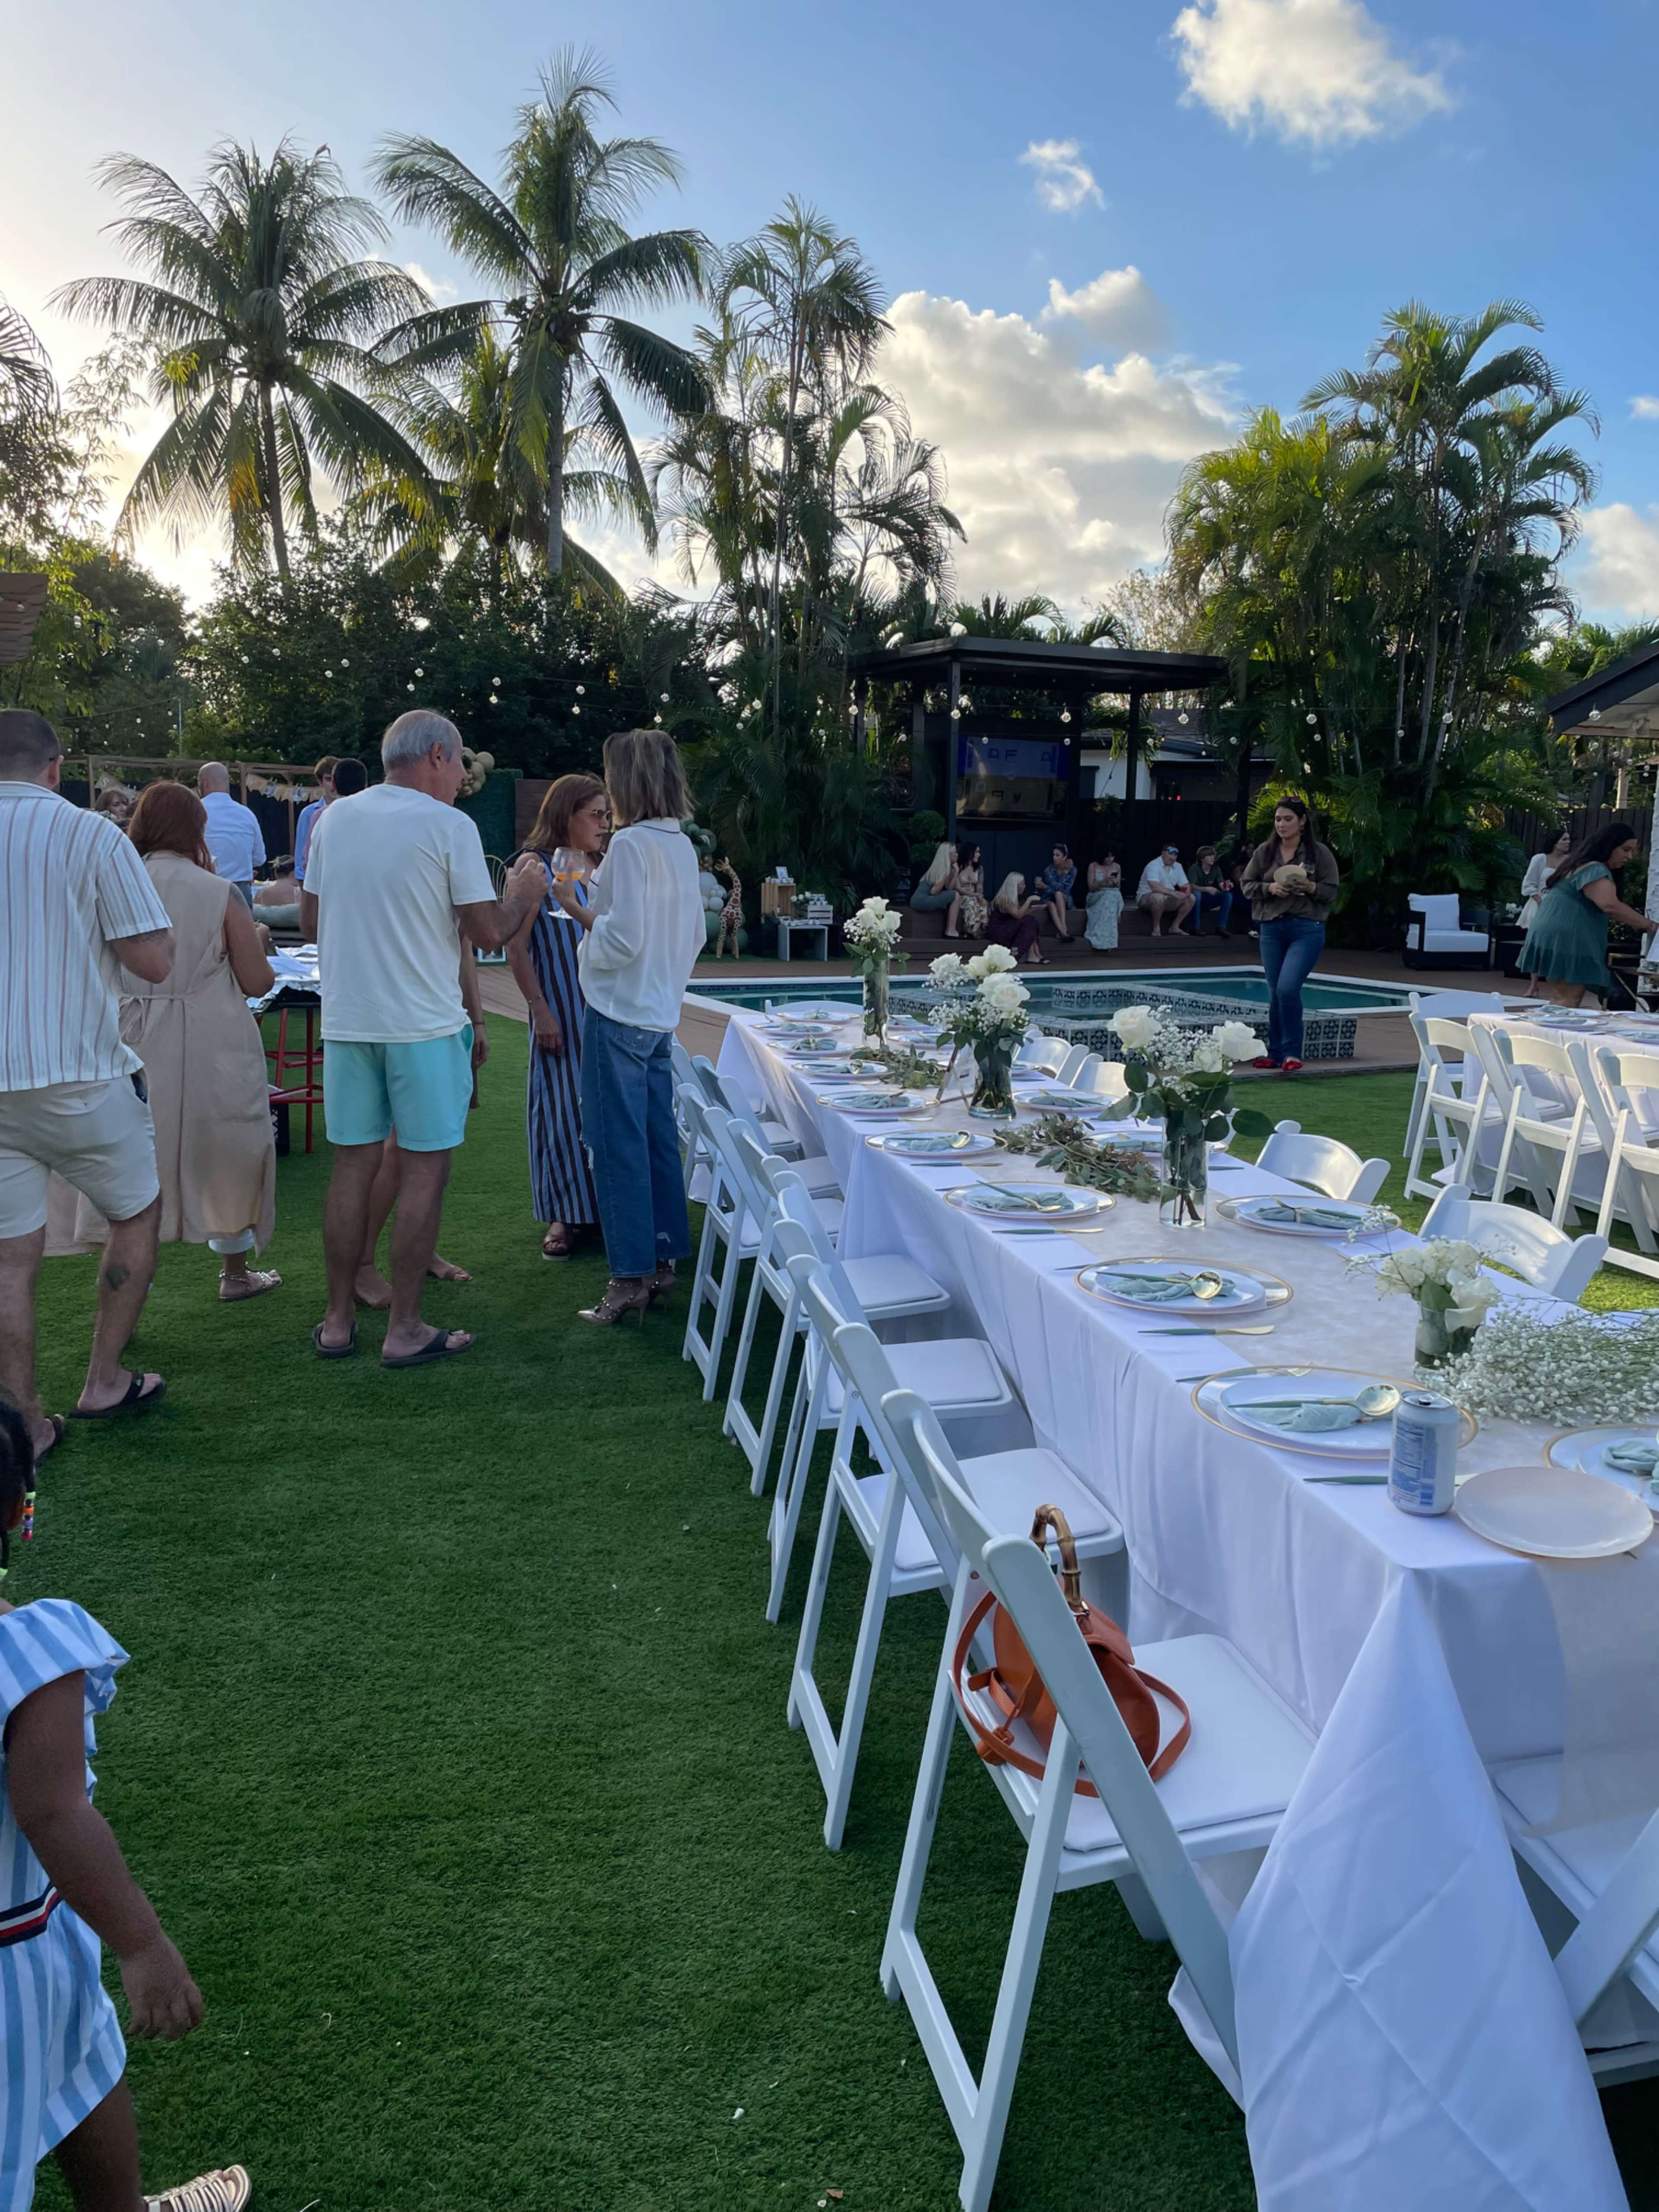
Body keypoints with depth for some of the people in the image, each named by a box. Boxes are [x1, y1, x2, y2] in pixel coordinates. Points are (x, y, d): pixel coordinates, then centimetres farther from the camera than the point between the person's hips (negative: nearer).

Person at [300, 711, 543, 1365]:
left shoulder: (334, 818, 9)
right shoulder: (450, 827, -8)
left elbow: (310, 922, 14)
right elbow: (487, 932, -9)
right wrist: (522, 895, 11)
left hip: (347, 1018, 5)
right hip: (422, 1023, -5)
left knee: (353, 1165, 11)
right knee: (424, 1169, 3)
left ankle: (338, 1322, 18)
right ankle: (404, 1330, 7)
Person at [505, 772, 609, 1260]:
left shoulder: (603, 869, 9)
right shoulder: (538, 866, -7)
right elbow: (516, 947, -9)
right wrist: (540, 1011, -13)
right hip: (560, 1007, -5)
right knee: (561, 1103, 1)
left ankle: (605, 1205, 21)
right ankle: (561, 1215, 13)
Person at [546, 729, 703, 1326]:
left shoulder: (630, 844, -16)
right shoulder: (682, 846, 10)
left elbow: (623, 940, -20)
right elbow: (694, 935, 17)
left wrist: (579, 909, -6)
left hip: (619, 1015, -8)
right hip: (661, 1014, 8)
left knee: (618, 1146, -2)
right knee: (658, 1139, 13)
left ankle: (631, 1278, 3)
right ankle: (662, 1261, 20)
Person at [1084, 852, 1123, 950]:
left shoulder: (1117, 867, 13)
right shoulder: (1093, 866, 4)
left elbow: (1119, 888, 17)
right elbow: (1091, 887, -2)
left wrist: (1116, 883, -7)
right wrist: (1105, 881, -17)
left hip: (1114, 896, 2)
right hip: (1097, 897, -2)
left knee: (1111, 898, -36)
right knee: (1108, 897, -38)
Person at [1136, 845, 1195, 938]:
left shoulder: (1178, 867, 6)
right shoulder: (1154, 866, -19)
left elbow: (1186, 886, 4)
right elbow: (1155, 888, -33)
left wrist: (1187, 893, -21)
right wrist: (1173, 893, -41)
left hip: (1167, 900, 7)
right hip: (1146, 898, -7)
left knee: (1192, 899, -6)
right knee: (1159, 897, -41)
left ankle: (1175, 927, -1)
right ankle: (1156, 929, -23)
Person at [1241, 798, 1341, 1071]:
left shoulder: (1320, 853, 0)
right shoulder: (1265, 852, 8)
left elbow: (1332, 893, 1)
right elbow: (1248, 885, 8)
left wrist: (1311, 887, -18)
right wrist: (1269, 888, -11)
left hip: (1307, 929, -4)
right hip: (1271, 928, 4)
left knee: (1288, 989, -17)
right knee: (1275, 994, 8)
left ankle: (1292, 1053, -5)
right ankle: (1274, 1052, 18)